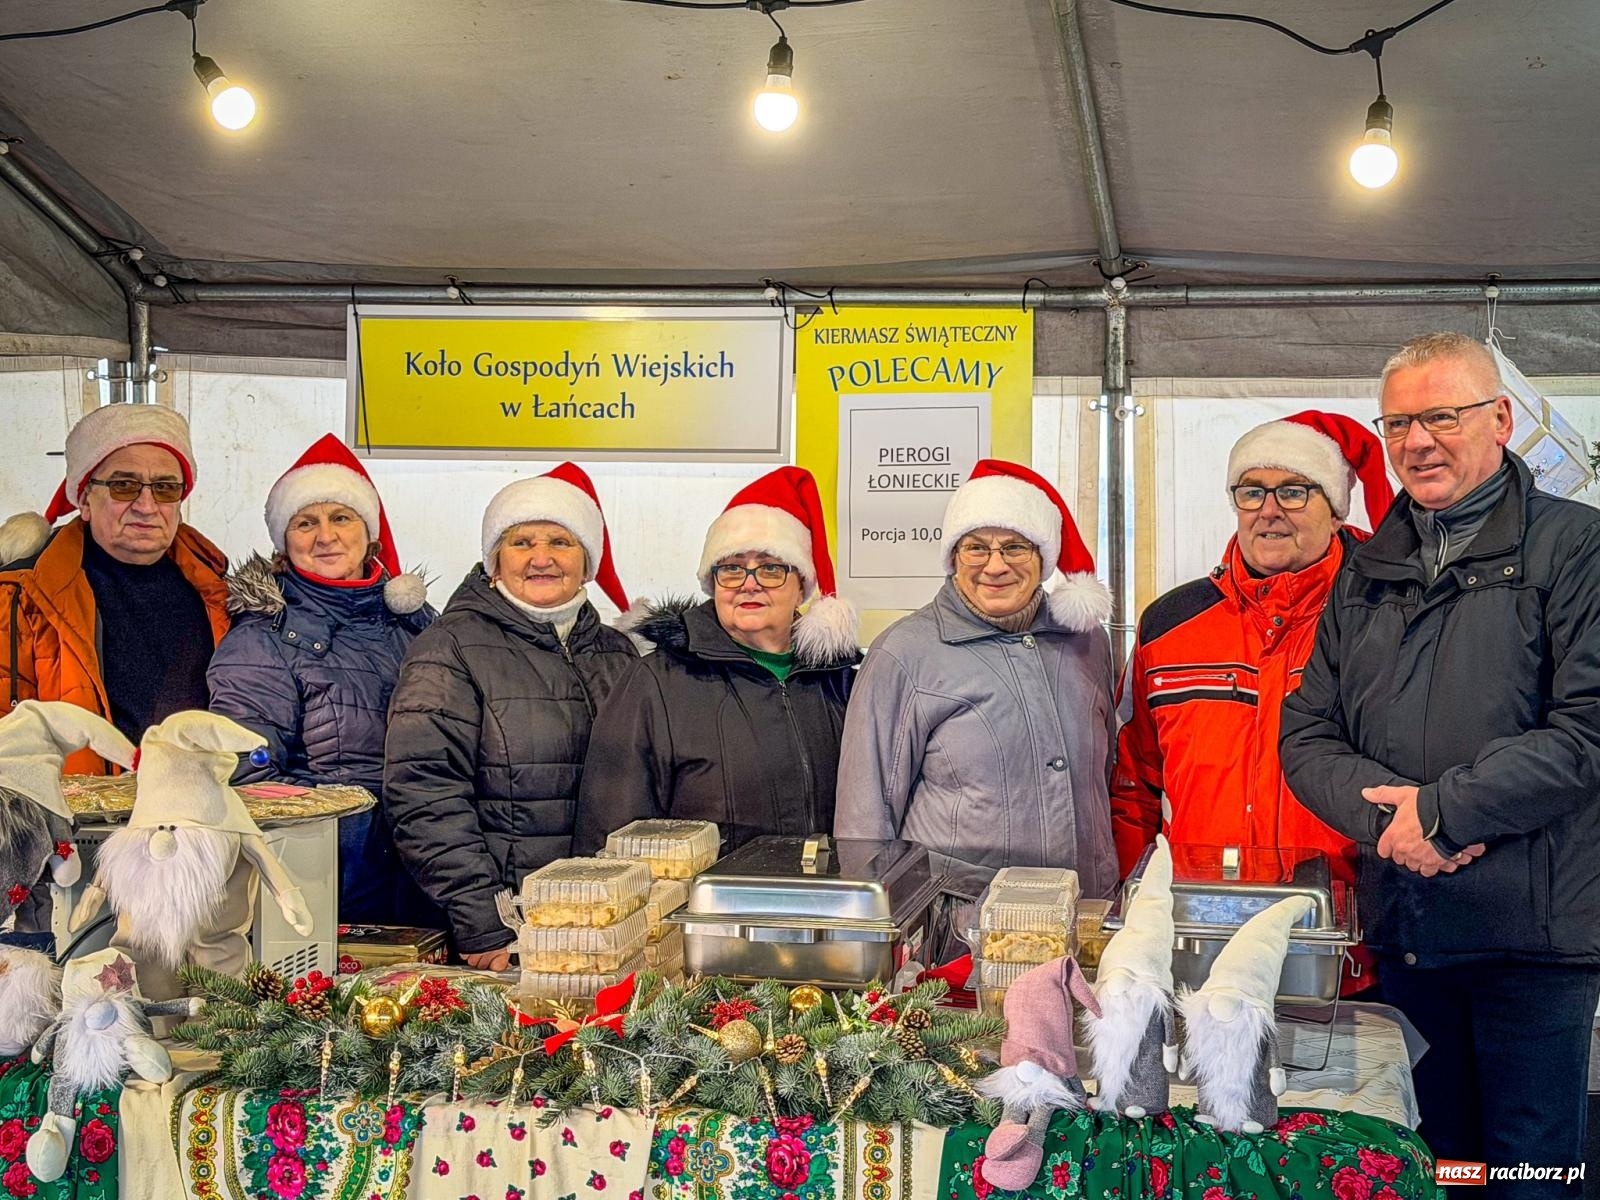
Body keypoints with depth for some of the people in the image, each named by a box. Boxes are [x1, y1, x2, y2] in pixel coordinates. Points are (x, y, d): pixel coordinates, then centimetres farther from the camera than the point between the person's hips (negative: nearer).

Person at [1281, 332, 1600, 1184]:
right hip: (1404, 930, 5)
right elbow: (1308, 736, 8)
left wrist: (1441, 810, -15)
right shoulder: (1366, 573, 13)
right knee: (1428, 1164, 15)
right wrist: (1385, 813, -11)